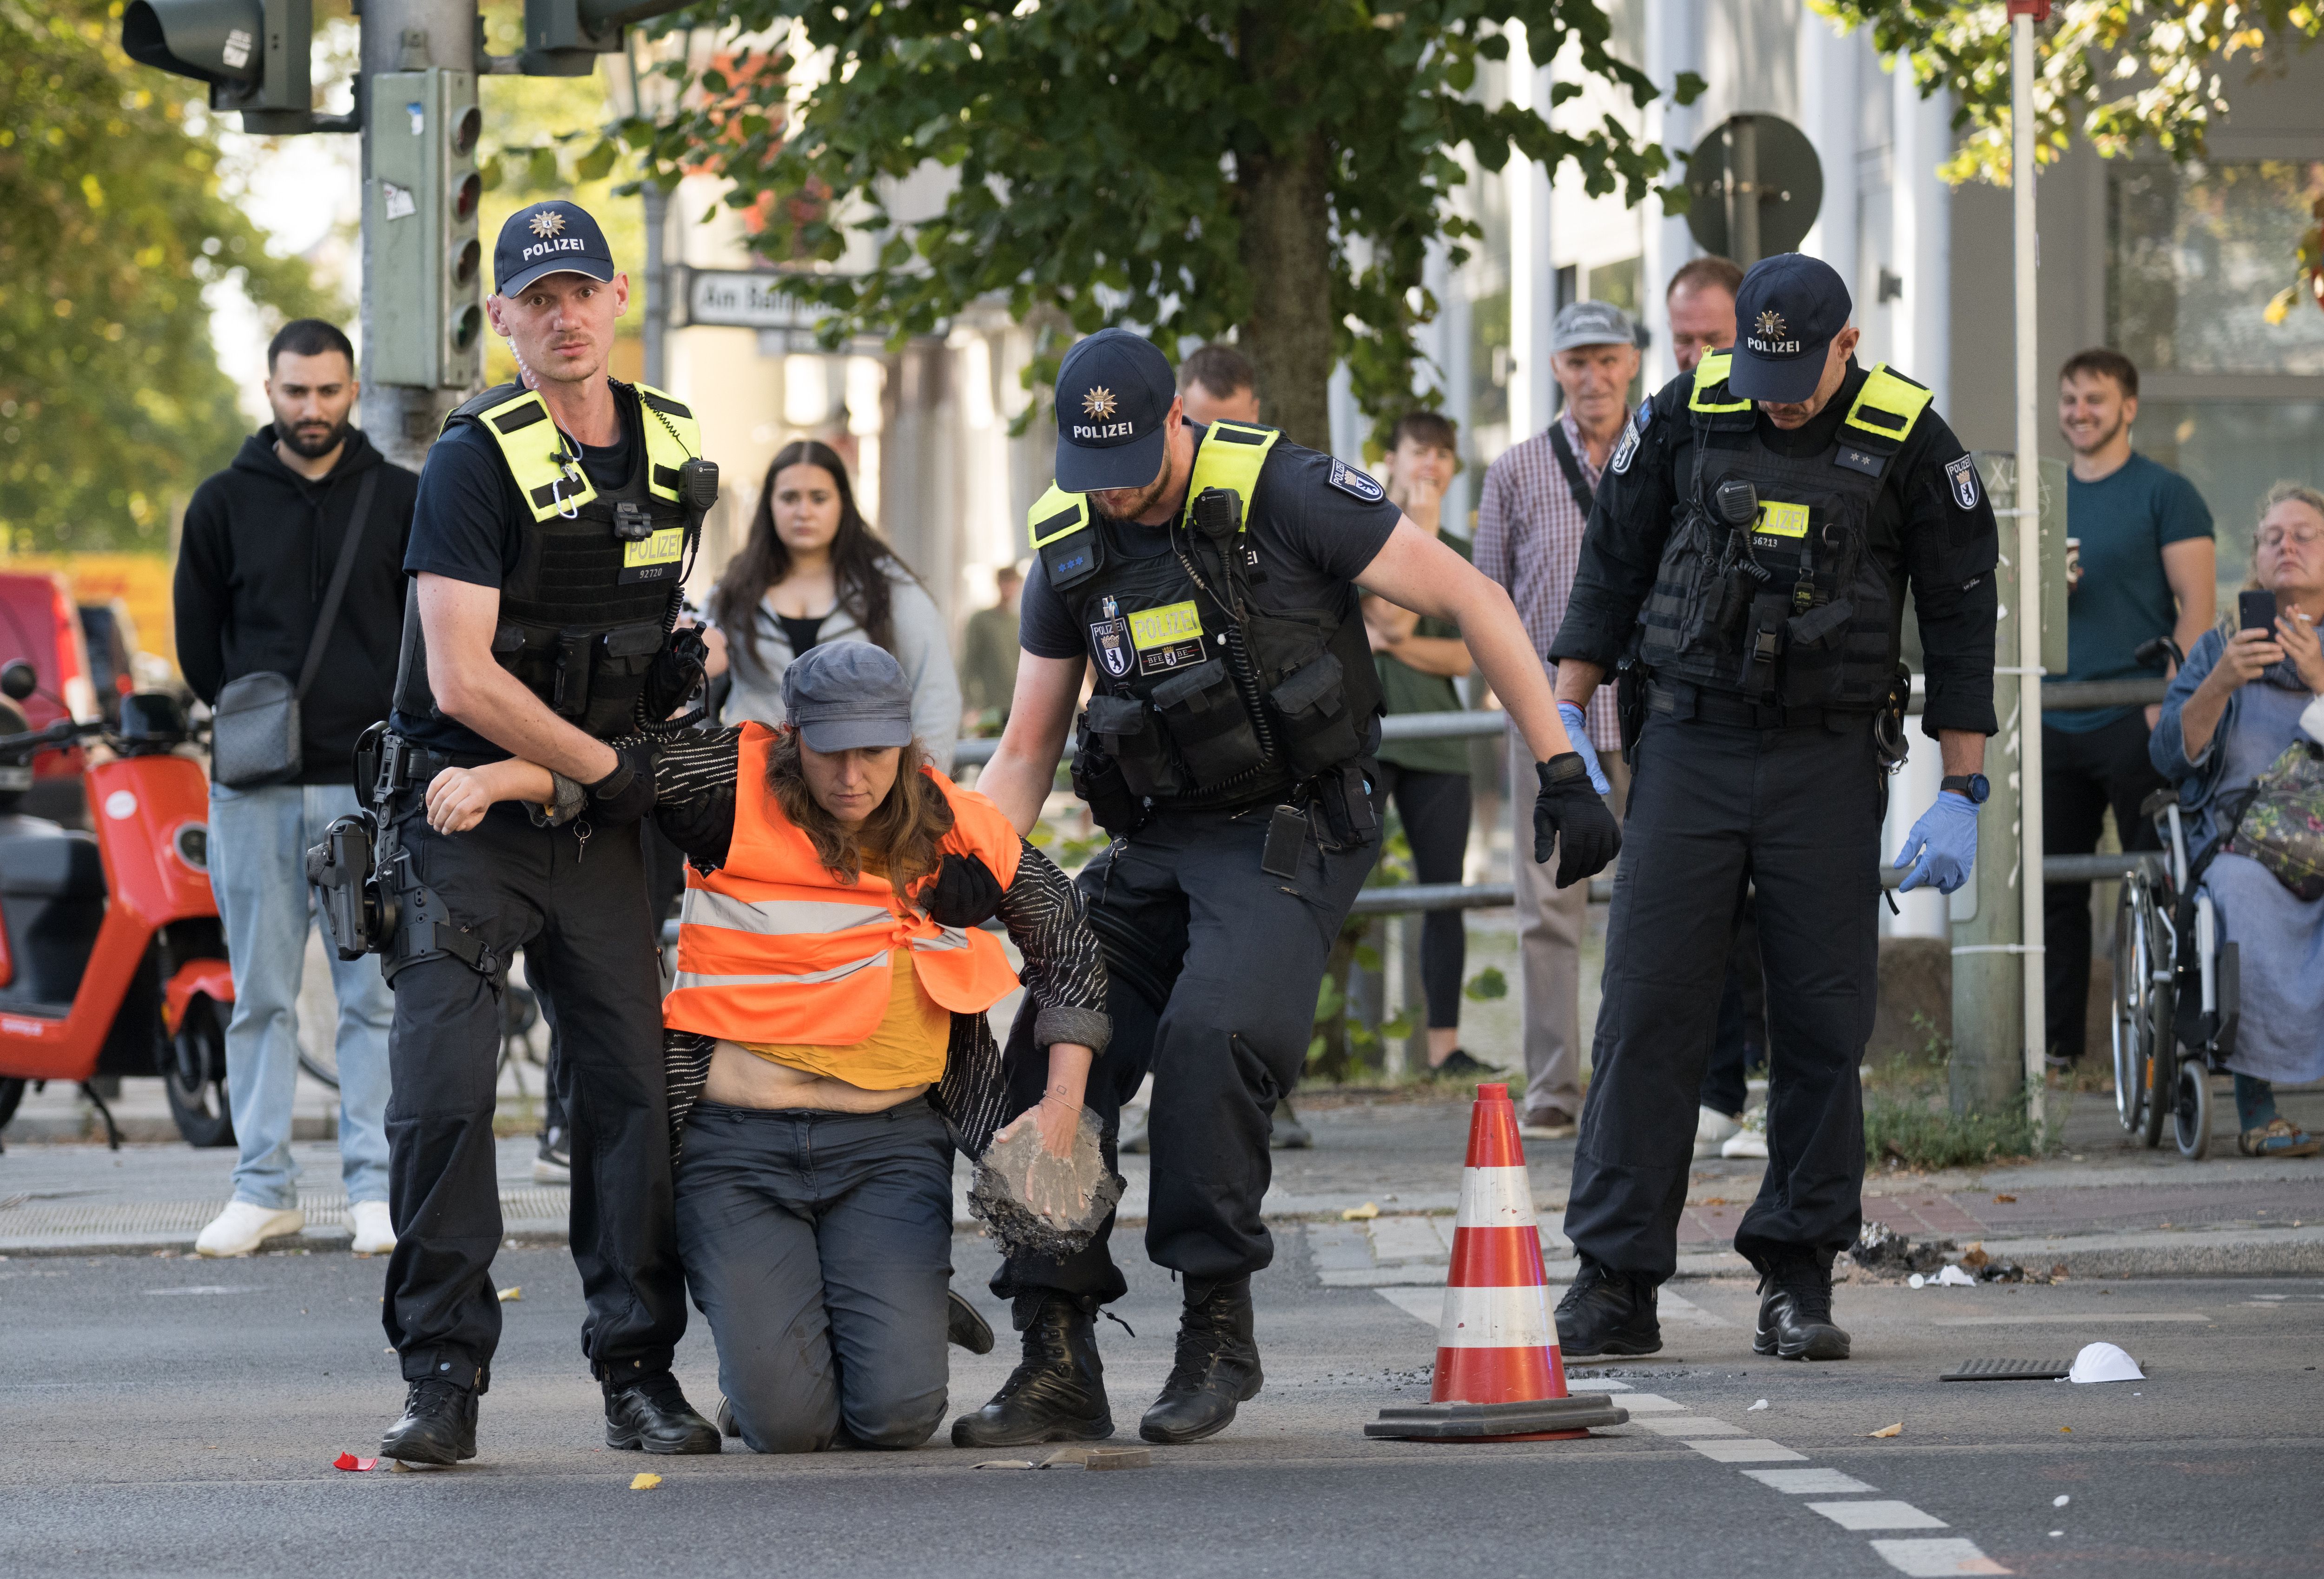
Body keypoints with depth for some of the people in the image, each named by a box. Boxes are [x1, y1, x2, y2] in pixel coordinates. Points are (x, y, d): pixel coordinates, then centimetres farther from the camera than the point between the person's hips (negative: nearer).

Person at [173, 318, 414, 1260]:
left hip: (370, 786, -1)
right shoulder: (225, 504, 7)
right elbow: (198, 644, 13)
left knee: (375, 996, -1)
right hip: (256, 791, 1)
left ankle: (375, 1187, 3)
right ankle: (264, 1189, 8)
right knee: (261, 997, 4)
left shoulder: (400, 501, 4)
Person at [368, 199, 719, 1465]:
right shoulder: (478, 459, -14)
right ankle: (442, 1378, -6)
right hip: (466, 823, -5)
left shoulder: (673, 452, 6)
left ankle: (639, 1372, 6)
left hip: (598, 831, 5)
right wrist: (612, 766, -14)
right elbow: (465, 678, -20)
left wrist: (682, 658, 4)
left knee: (631, 1090, 0)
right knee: (444, 1093, -12)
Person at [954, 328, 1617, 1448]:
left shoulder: (1280, 494, -12)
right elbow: (1027, 750, 14)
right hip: (1153, 847, 6)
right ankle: (1058, 1365, -5)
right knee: (1048, 1049, -11)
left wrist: (1562, 771, -11)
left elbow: (1471, 601, -9)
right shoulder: (1069, 547, 5)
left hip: (1290, 837, -6)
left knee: (1208, 1036, -29)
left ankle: (1219, 1330, -14)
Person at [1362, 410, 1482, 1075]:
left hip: (1437, 741, 4)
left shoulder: (1458, 554, 15)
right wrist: (1419, 533, -11)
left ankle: (1445, 1043, 8)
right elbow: (1393, 617, -11)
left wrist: (1390, 642, -11)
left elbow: (1466, 656, 4)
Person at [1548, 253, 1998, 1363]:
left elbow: (1960, 621, 1)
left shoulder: (1908, 441, -3)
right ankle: (1615, 1283, -5)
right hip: (1688, 749, 1)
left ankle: (1798, 1279, 9)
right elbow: (1611, 572, 10)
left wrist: (1961, 795, -2)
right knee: (1647, 1009, -6)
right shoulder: (1684, 417, 1)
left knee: (1822, 1022, -1)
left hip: (1830, 763, -1)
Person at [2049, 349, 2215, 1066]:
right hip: (2055, 724, 6)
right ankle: (2057, 1040, 9)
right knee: (2053, 885, 5)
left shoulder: (2163, 494, -1)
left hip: (2134, 719, -6)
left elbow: (2197, 603, -7)